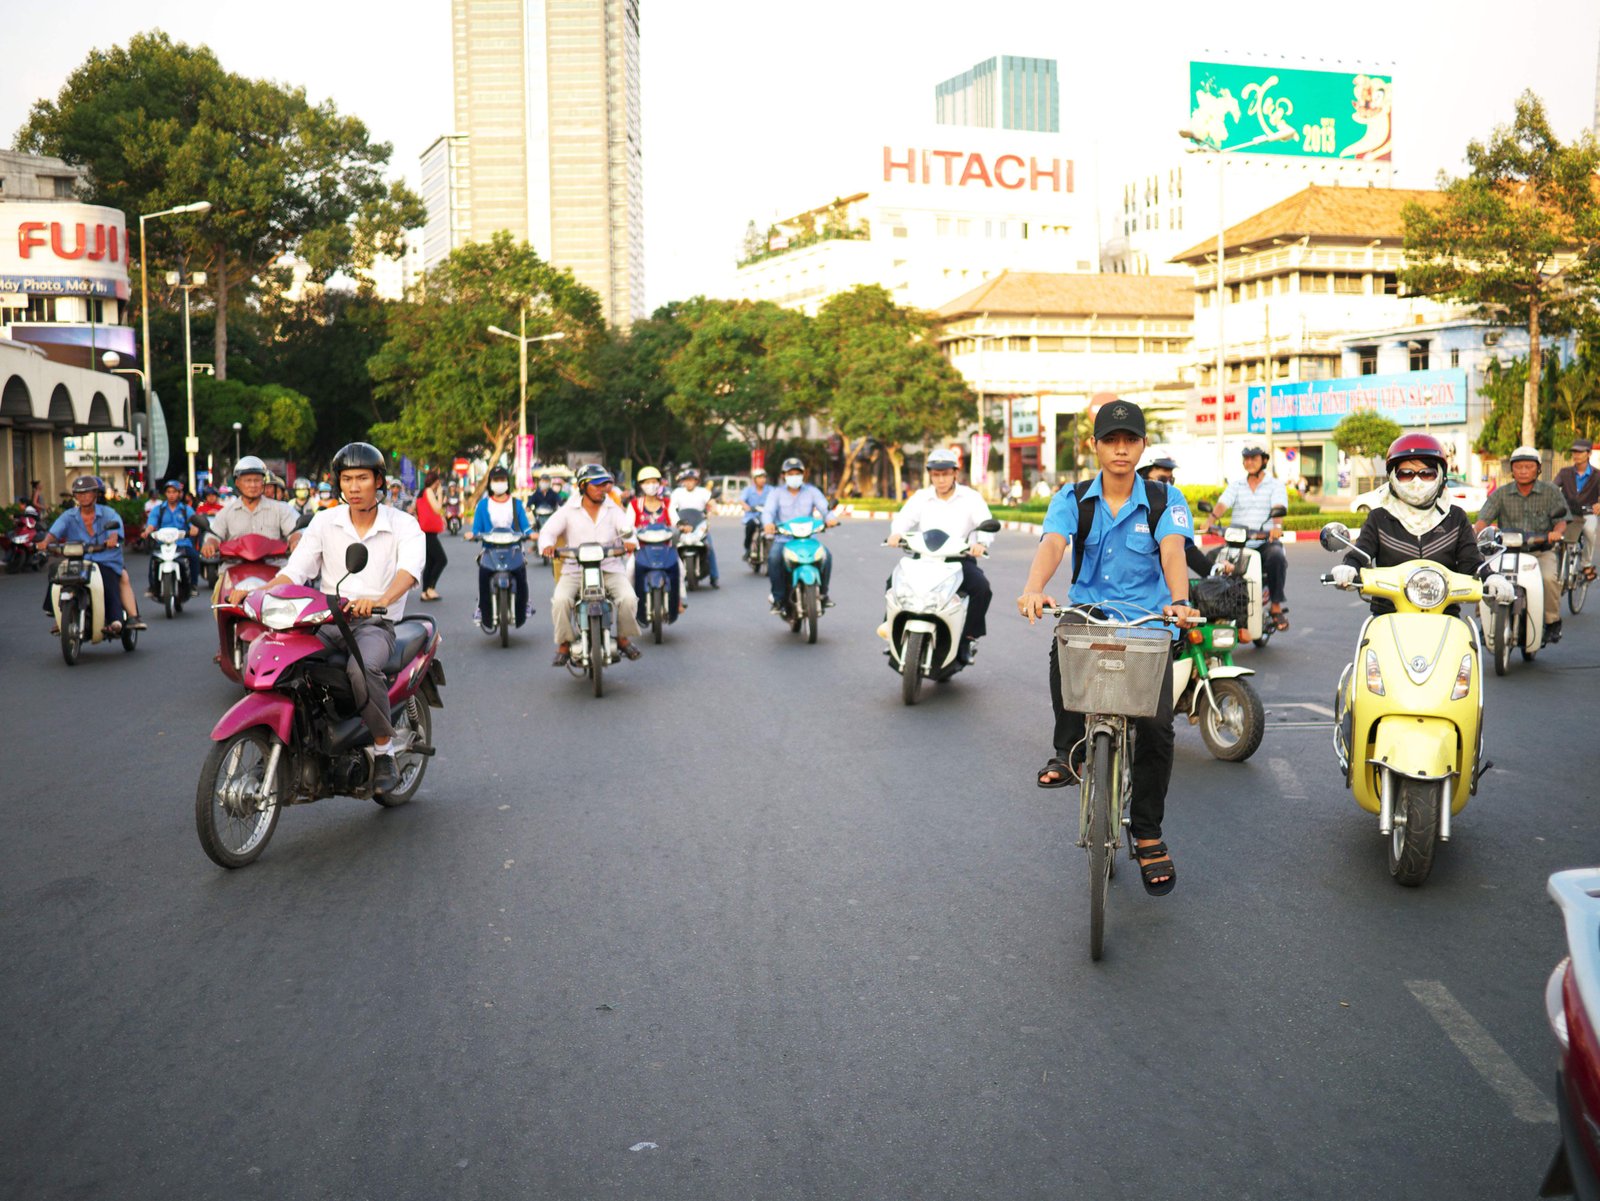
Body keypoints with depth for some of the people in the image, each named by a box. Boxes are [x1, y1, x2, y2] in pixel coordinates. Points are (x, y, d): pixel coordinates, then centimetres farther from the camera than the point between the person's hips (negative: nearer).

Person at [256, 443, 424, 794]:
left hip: (376, 623, -3)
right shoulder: (324, 522, 10)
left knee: (361, 668, -36)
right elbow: (295, 570, 4)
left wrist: (381, 600, -42)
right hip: (326, 621, 4)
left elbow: (410, 567, -21)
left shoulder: (403, 525, -1)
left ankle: (384, 751, -15)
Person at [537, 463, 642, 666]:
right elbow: (547, 531, -1)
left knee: (628, 598, -24)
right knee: (560, 600, -27)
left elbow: (626, 529, -2)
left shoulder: (613, 510, 11)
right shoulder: (568, 511, 6)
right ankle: (564, 645, -9)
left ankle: (624, 638, 1)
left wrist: (630, 541, -27)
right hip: (575, 570, -1)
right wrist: (547, 545, -26)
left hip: (610, 567, 1)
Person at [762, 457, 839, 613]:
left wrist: (829, 518, -29)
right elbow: (768, 511, -8)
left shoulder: (812, 491, 11)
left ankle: (823, 594, -6)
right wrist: (768, 523, -33)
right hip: (783, 538, -1)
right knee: (773, 557, -32)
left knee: (826, 555, -26)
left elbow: (824, 507, -4)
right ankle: (778, 597, -17)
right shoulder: (777, 493, 9)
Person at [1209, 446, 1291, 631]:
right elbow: (1222, 504, -1)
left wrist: (1277, 526, -33)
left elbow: (1278, 507, -11)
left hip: (1266, 542, -3)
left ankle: (1277, 606, -23)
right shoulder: (1235, 485, 16)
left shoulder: (1275, 484, 8)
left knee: (1277, 557, -35)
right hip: (1237, 543, 3)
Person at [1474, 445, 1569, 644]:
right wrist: (1475, 532, -25)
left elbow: (1561, 520, -1)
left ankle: (1553, 621, -9)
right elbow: (1483, 518, -2)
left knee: (1548, 577, -31)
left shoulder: (1551, 492, 8)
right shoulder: (1500, 494, 10)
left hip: (1541, 551, -1)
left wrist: (1557, 531, -25)